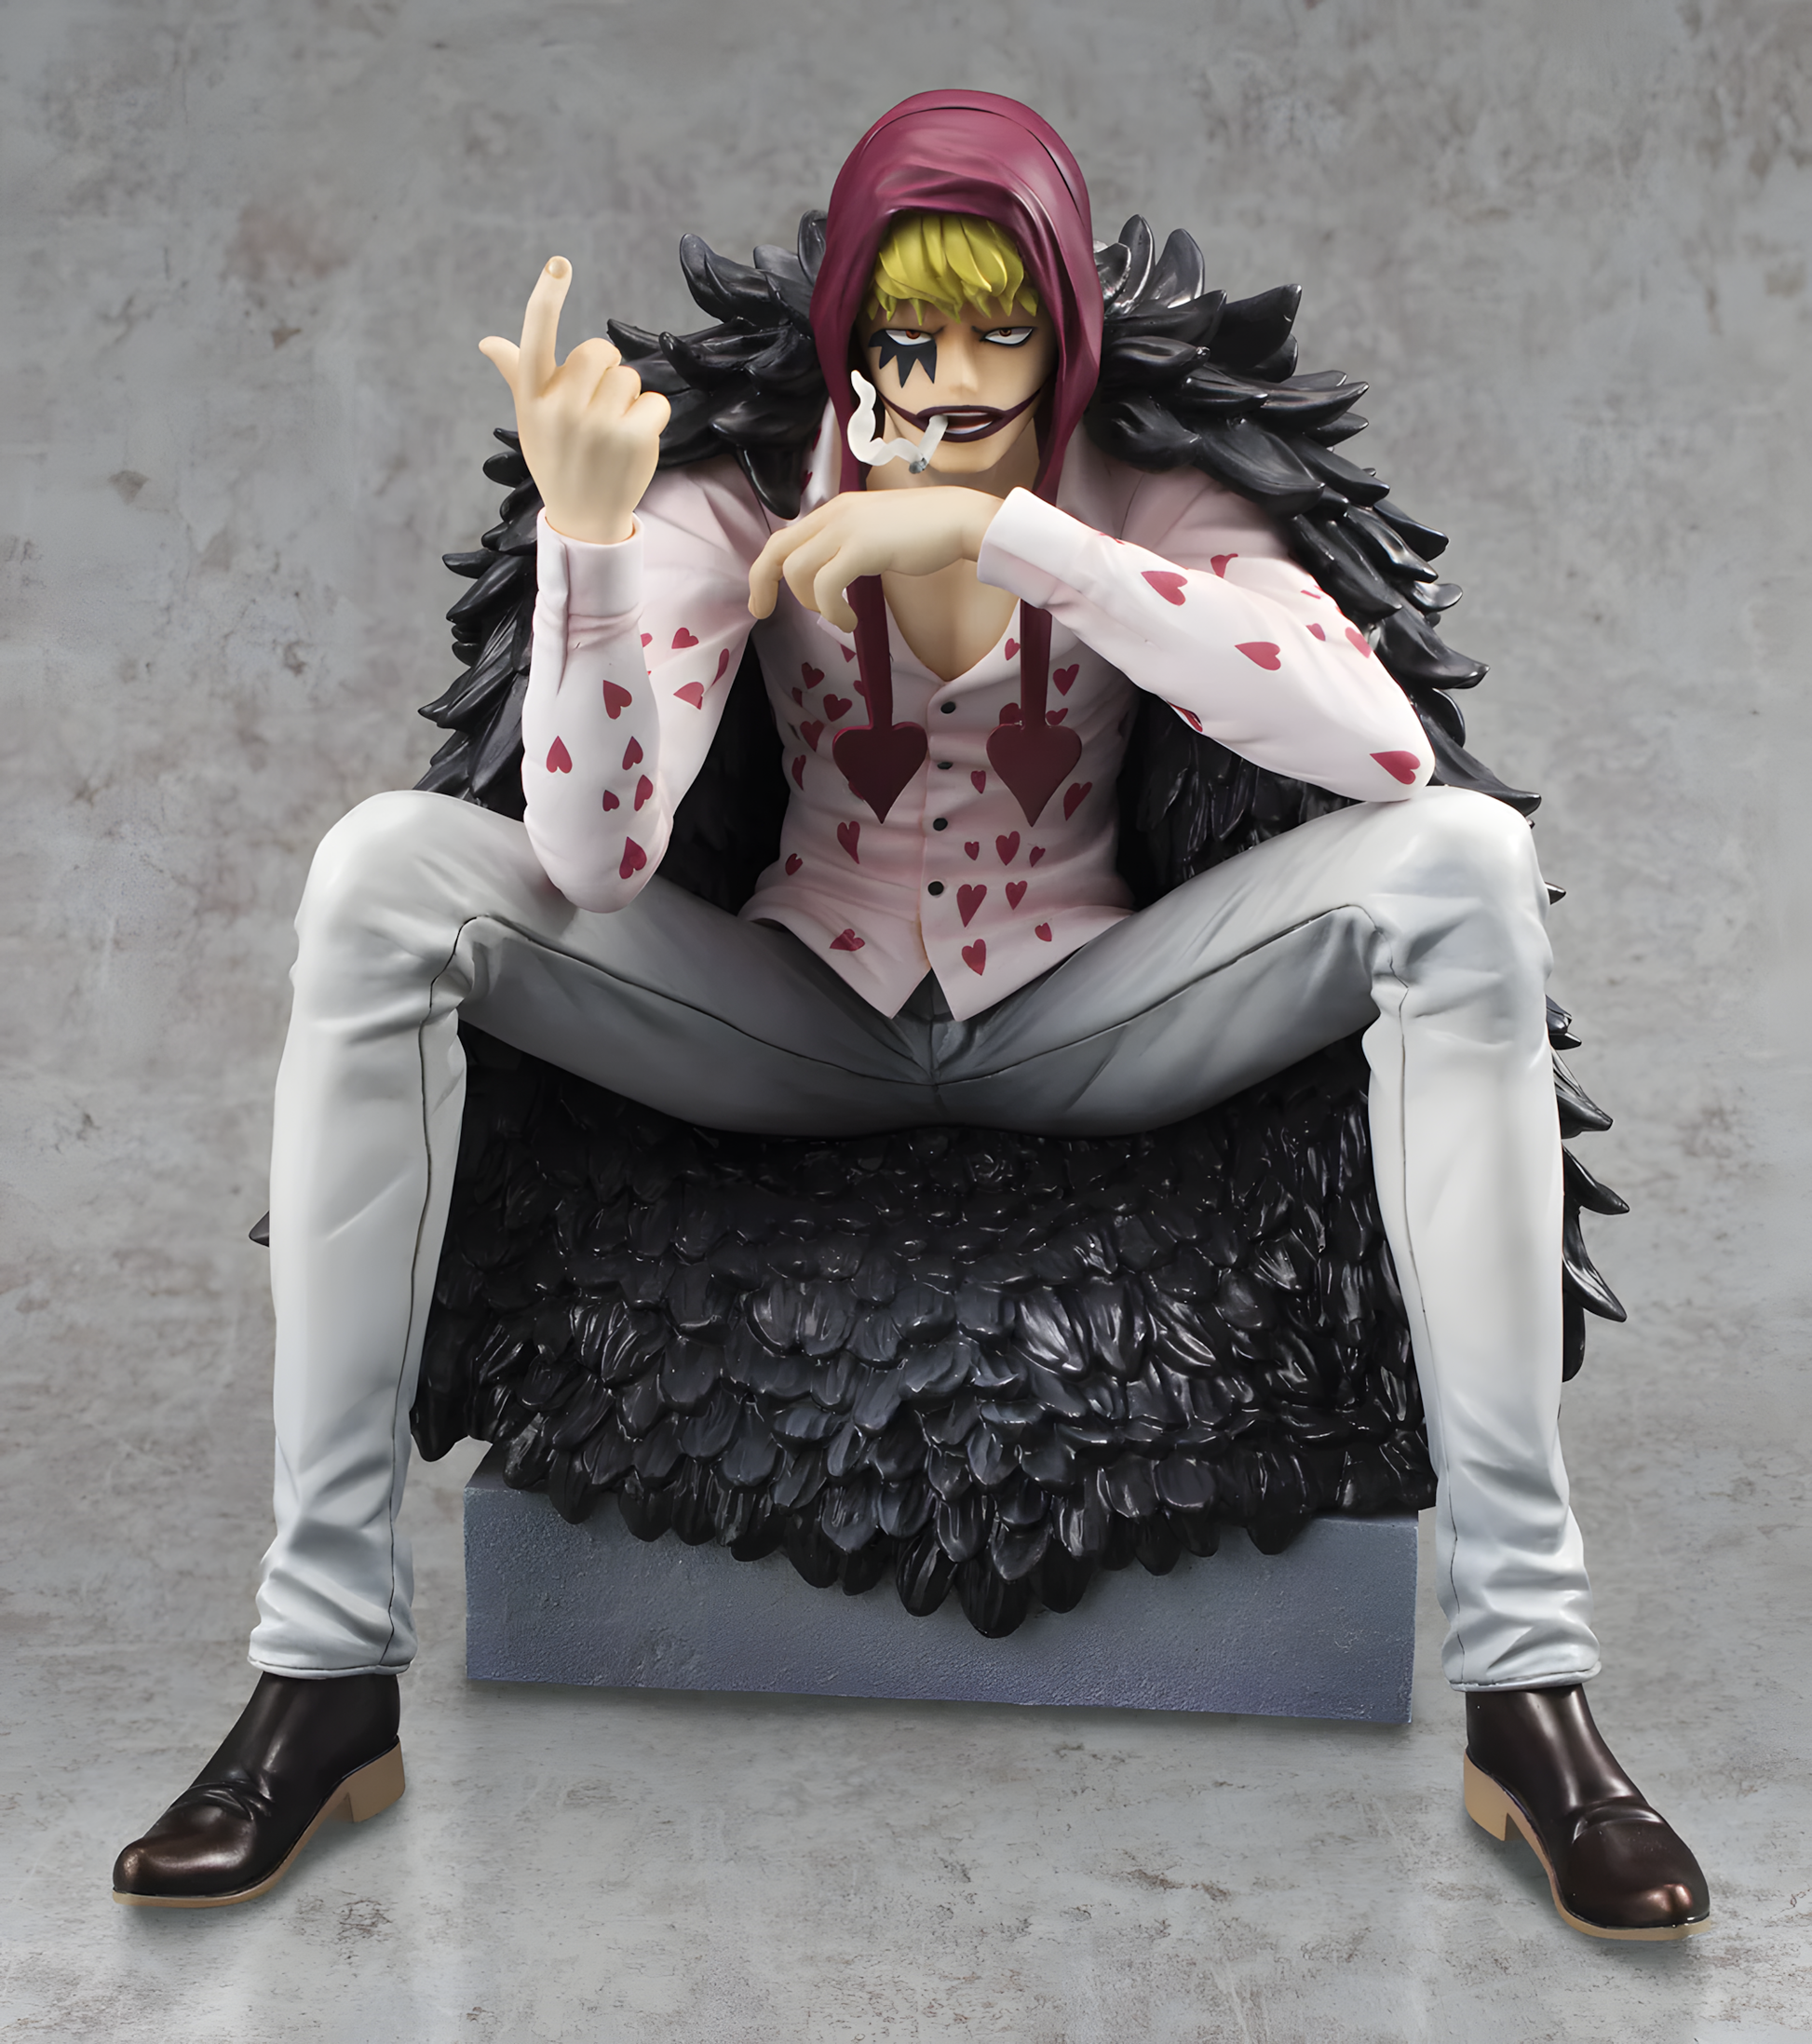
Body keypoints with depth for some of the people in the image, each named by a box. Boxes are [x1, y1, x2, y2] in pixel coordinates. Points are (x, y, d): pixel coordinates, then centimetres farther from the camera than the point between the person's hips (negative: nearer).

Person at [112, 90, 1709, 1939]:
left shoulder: (1147, 513, -5)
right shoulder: (736, 506, -5)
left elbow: (1388, 743, -27)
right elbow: (596, 856, -19)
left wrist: (1010, 537, -30)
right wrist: (585, 527, -33)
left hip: (1077, 1026, 0)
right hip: (800, 1025, 1)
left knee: (1458, 859, -25)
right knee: (383, 870, -22)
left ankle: (1525, 1682, -26)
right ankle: (326, 1675, -22)